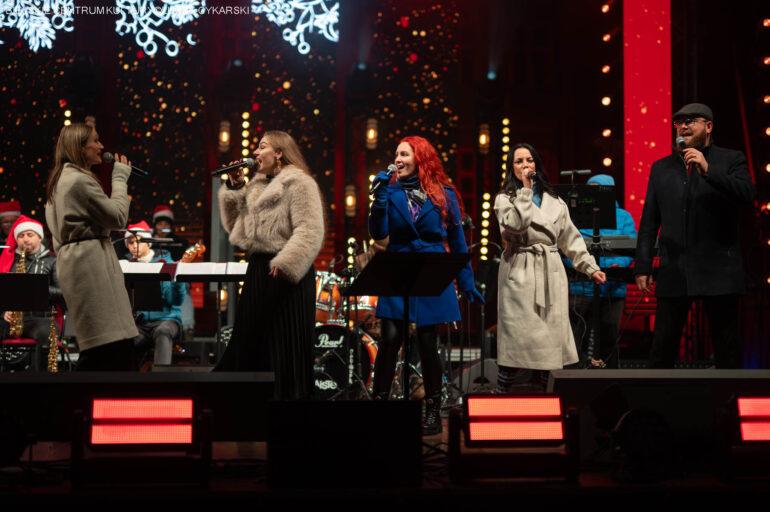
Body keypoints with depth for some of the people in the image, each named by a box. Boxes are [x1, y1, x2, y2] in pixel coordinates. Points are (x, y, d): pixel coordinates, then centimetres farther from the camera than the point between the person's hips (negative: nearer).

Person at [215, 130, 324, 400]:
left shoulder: (299, 183, -8)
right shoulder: (258, 186, 18)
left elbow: (310, 231, -19)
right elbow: (234, 224, 20)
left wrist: (285, 264, -28)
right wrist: (234, 188, 11)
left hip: (285, 274, -9)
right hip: (259, 269, 9)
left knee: (285, 340, -4)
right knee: (250, 336, 12)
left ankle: (288, 396, 4)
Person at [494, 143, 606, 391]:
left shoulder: (554, 201, 17)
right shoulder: (505, 199, 5)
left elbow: (570, 238, 19)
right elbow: (514, 225, -16)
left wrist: (590, 267, 14)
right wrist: (525, 191, -11)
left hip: (551, 275, 4)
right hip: (520, 275, -4)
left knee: (549, 340, 1)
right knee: (517, 338, -10)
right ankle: (502, 393, -1)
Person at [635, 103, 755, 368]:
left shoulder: (731, 160, 6)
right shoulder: (661, 167, 14)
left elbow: (746, 193, -14)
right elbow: (649, 222, 13)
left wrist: (707, 170, -21)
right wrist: (643, 266, 7)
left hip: (718, 271, -2)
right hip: (674, 272, 2)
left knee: (727, 348, 3)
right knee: (662, 347, 2)